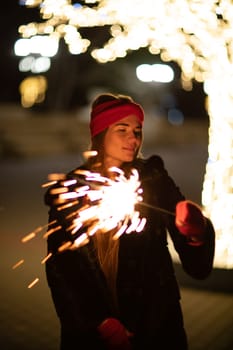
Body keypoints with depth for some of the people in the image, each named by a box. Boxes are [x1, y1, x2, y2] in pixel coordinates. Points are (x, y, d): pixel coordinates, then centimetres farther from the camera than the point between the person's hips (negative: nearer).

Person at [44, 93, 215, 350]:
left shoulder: (155, 179, -4)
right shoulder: (71, 190, -7)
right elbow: (59, 268, -6)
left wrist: (196, 232, -31)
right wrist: (101, 323, -12)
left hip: (158, 320, 2)